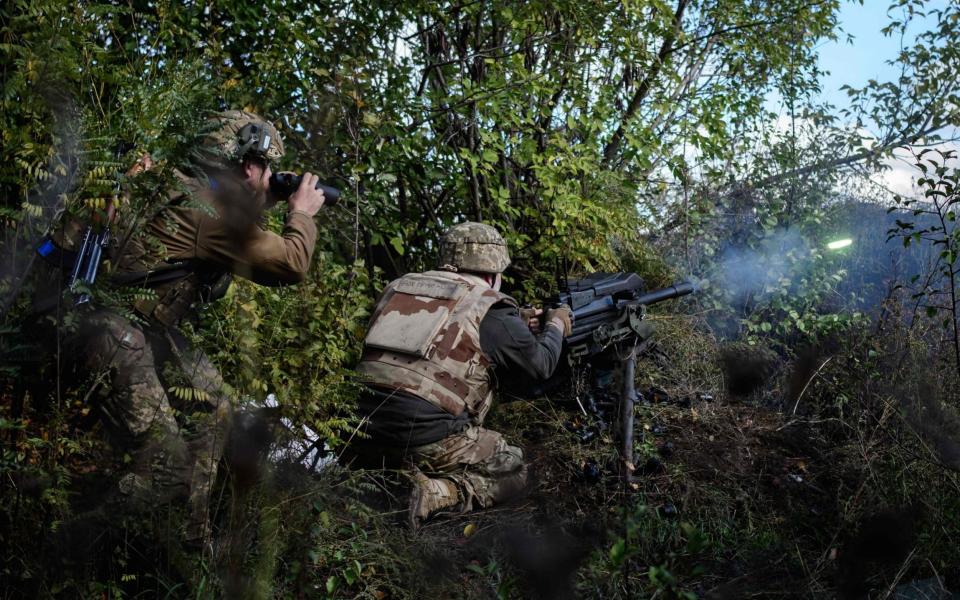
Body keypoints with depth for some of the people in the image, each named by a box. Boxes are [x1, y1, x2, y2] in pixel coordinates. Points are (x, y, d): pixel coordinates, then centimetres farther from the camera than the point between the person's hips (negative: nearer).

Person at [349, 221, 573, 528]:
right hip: (428, 436, -6)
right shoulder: (489, 307, 0)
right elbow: (540, 363, 11)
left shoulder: (400, 287, 17)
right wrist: (556, 325, 31)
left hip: (363, 433, 6)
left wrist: (520, 328, 36)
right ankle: (436, 493, -9)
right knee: (513, 472, 17)